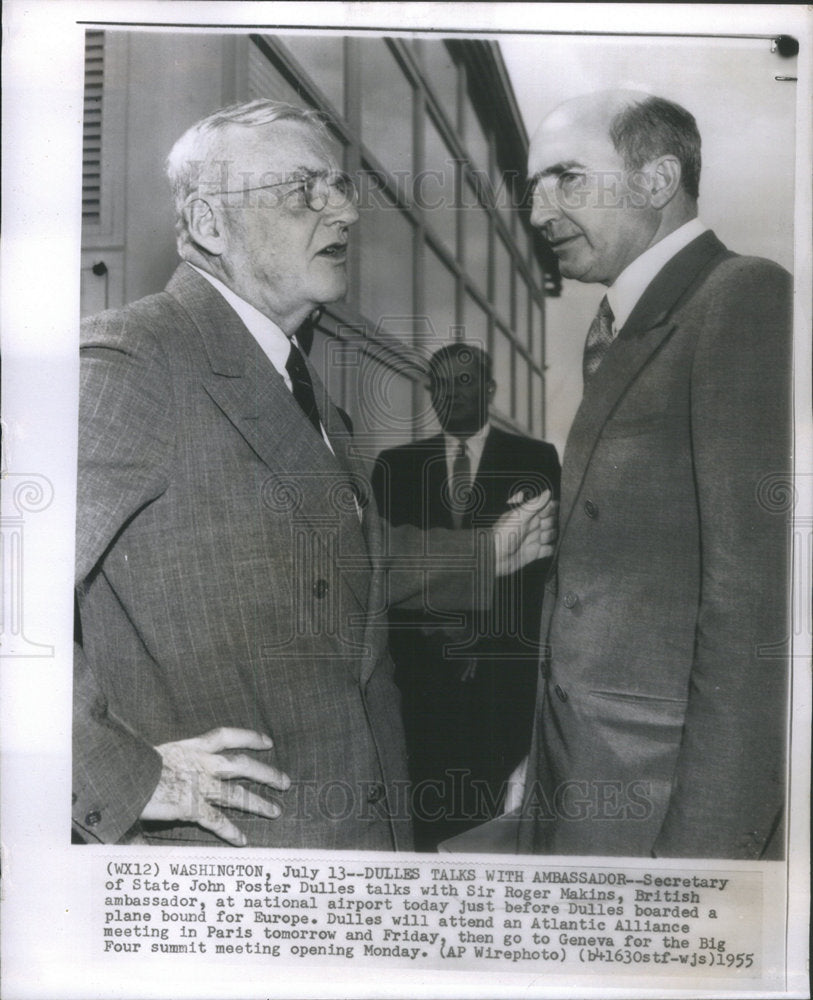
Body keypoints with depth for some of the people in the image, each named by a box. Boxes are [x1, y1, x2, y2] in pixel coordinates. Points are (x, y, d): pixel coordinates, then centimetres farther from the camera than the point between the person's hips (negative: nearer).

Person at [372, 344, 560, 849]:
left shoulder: (536, 460, 8)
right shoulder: (396, 465, 14)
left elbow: (542, 555, 2)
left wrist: (481, 627, -7)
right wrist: (427, 623, -4)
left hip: (502, 656, -1)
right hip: (423, 654, 2)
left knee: (500, 792, -5)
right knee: (430, 781, -4)